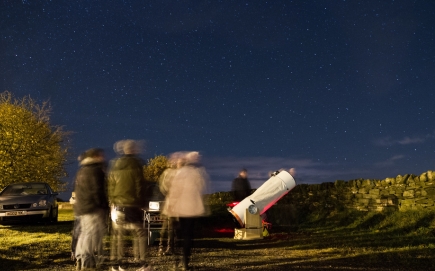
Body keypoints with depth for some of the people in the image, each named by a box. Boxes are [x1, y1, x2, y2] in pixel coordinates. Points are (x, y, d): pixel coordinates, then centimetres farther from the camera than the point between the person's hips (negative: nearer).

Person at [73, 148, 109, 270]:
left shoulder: (81, 171, 19)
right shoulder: (95, 170, -12)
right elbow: (98, 191, -16)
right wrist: (104, 205, -8)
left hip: (82, 208, 10)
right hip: (93, 208, -10)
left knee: (85, 234, 15)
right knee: (93, 235, -9)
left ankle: (81, 260, 20)